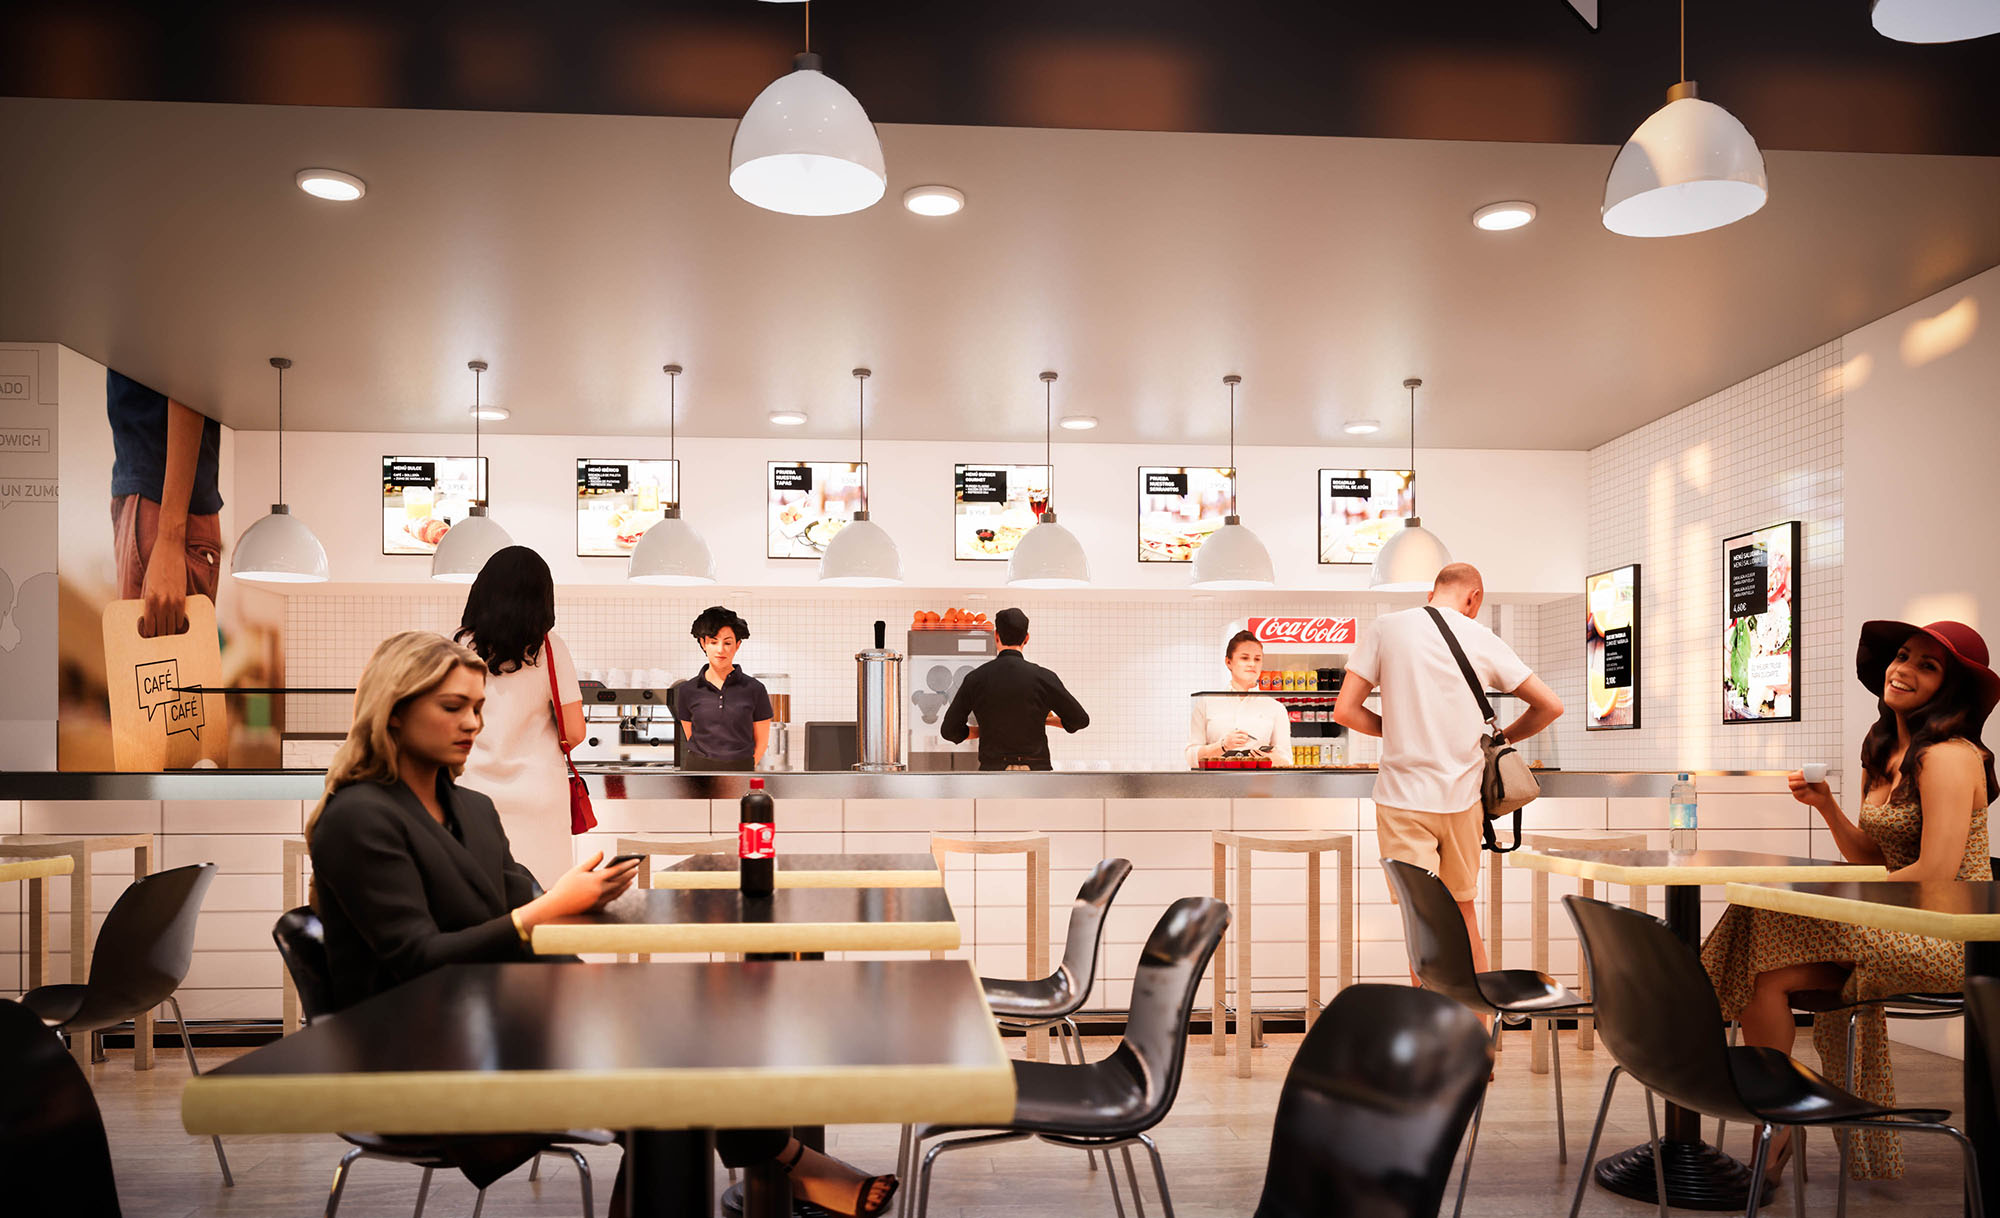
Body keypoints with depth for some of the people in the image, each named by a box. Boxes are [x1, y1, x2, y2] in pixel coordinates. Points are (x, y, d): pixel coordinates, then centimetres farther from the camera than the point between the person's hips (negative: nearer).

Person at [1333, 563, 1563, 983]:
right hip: (1463, 796, 3)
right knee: (1462, 907, 19)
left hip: (1404, 795, -3)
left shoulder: (1386, 627, -3)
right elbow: (1550, 705, 6)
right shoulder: (1482, 639, 3)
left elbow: (1345, 711, -6)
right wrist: (1502, 738, 19)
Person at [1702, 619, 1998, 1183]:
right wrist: (1826, 805, -1)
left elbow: (1936, 873, -22)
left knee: (1767, 972, -16)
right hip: (1900, 923, 9)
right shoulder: (1885, 752, 13)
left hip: (1947, 938, -9)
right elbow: (1872, 859, 14)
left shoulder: (1948, 756, -16)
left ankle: (1770, 1144, 2)